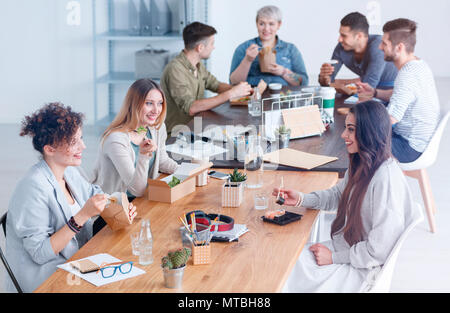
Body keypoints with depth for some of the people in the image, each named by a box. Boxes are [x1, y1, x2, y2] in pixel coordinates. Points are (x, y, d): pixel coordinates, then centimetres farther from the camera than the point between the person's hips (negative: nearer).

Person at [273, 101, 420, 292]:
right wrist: (300, 199, 4)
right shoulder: (360, 165, 1)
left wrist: (334, 257, -18)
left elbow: (379, 249, -26)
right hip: (346, 247, 8)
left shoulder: (386, 179, -28)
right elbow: (337, 195, 20)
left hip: (363, 269, -8)